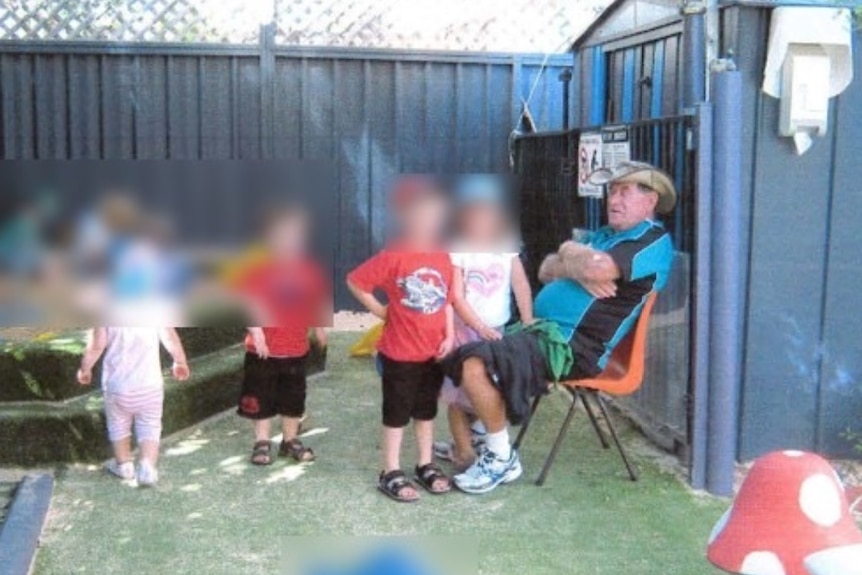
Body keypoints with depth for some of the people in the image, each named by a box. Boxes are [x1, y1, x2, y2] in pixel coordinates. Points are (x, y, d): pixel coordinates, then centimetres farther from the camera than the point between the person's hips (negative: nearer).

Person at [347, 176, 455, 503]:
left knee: (427, 411, 18)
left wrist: (449, 336, -3)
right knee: (396, 413, 6)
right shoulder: (393, 257, -15)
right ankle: (391, 474, 16)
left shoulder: (443, 259, 1)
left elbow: (447, 302, 8)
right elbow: (354, 281, -12)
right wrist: (379, 311, -9)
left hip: (434, 352, 5)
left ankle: (426, 466, 31)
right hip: (400, 352, -5)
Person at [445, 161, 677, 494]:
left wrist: (571, 253, -2)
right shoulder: (603, 236, 23)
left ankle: (501, 459, -8)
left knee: (475, 366, -26)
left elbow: (598, 269, -24)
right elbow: (546, 272, 15)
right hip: (539, 328, 10)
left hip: (570, 347, -10)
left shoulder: (654, 242, -7)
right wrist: (580, 271, -7)